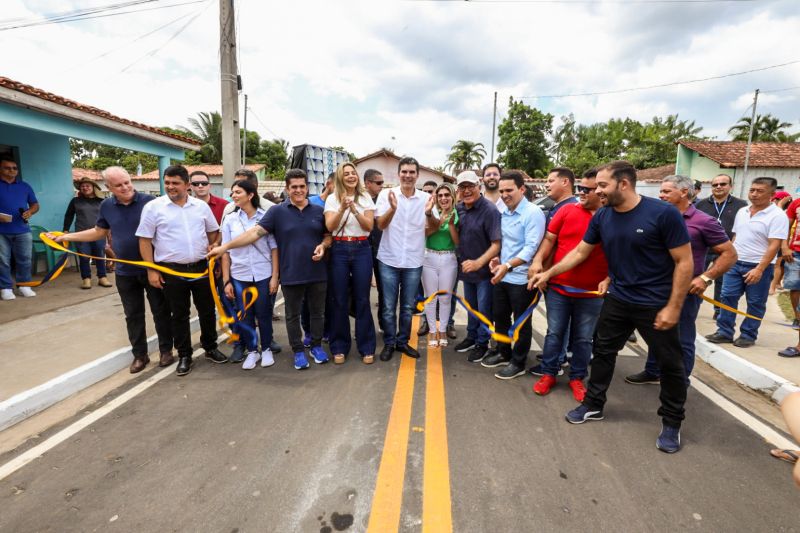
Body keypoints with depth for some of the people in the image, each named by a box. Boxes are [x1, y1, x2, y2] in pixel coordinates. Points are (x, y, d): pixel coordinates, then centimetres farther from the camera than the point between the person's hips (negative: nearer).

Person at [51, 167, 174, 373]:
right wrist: (65, 237, 15)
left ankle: (166, 350, 21)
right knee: (133, 315, 12)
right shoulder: (106, 206, 4)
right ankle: (140, 354, 25)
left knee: (161, 311, 7)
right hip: (125, 272, 4)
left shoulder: (149, 201, -11)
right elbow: (99, 232, 18)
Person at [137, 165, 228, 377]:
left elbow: (213, 233, 14)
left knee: (207, 311, 12)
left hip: (201, 267, 3)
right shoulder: (153, 207, -4)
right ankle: (184, 355, 23)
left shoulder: (201, 206, 4)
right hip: (172, 270, -2)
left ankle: (210, 348, 30)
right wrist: (151, 270, -7)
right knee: (179, 315, 9)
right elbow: (144, 240, -3)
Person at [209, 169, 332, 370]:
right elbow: (255, 232, -9)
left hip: (317, 273, 2)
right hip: (291, 275, -2)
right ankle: (298, 351, 25)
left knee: (317, 312, 13)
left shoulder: (318, 211, 5)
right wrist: (225, 246, -15)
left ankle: (317, 346, 31)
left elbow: (328, 236, 13)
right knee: (293, 315, 10)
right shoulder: (277, 211, -3)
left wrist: (323, 246, -10)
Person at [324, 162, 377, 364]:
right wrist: (342, 208, -22)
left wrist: (354, 210, -17)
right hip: (339, 250, 0)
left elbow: (369, 226, -3)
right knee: (340, 300, 4)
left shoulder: (366, 198, 6)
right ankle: (339, 347, 17)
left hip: (362, 250, 0)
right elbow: (330, 226, -8)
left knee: (362, 299, 3)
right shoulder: (332, 199, 4)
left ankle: (366, 347, 14)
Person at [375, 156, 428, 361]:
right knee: (388, 307, 7)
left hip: (414, 262, 2)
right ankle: (389, 343, 23)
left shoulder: (426, 198, 1)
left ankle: (403, 341, 29)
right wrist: (392, 208, -30)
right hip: (389, 260, -1)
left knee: (408, 307, 13)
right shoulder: (386, 194, -3)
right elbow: (381, 225, -11)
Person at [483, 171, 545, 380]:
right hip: (501, 275, 7)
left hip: (522, 278, -7)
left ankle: (518, 363, 23)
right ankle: (503, 352, 38)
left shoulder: (533, 213, -15)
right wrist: (496, 259, -1)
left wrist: (508, 266, -32)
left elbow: (531, 247, -22)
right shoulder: (502, 213, 6)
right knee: (499, 316, 18)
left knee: (521, 323, 8)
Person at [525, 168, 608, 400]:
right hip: (558, 287, 1)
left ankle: (577, 378, 30)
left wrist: (608, 280, -12)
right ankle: (548, 373, 26)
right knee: (554, 333, 11)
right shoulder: (567, 210, 0)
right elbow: (549, 239, 1)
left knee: (583, 339, 13)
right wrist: (538, 260, -13)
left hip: (591, 293, 0)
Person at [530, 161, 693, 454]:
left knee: (670, 363, 10)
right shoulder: (601, 217, -4)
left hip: (656, 305, -4)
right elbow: (580, 252, 7)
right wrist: (548, 273, 4)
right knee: (602, 351, 13)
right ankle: (593, 405, 31)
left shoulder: (663, 213, -19)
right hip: (617, 300, 5)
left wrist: (673, 307, -16)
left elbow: (684, 262, -15)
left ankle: (672, 422, 30)